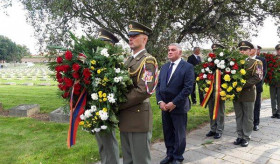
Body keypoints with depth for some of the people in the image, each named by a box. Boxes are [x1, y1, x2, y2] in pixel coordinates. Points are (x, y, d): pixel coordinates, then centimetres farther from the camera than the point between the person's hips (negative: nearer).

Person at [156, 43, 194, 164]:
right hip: (165, 106, 5)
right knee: (167, 132, 14)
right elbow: (159, 85, 9)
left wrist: (174, 103, -17)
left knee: (179, 133, 9)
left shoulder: (187, 67, -8)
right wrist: (160, 101, -5)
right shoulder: (164, 67, 11)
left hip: (178, 106, -5)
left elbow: (188, 88, -15)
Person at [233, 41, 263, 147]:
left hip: (248, 94, -4)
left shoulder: (255, 63, -1)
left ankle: (246, 137, 16)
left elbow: (257, 77, -13)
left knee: (248, 117, 5)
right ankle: (240, 136, 22)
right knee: (238, 116, 11)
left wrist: (243, 85, -21)